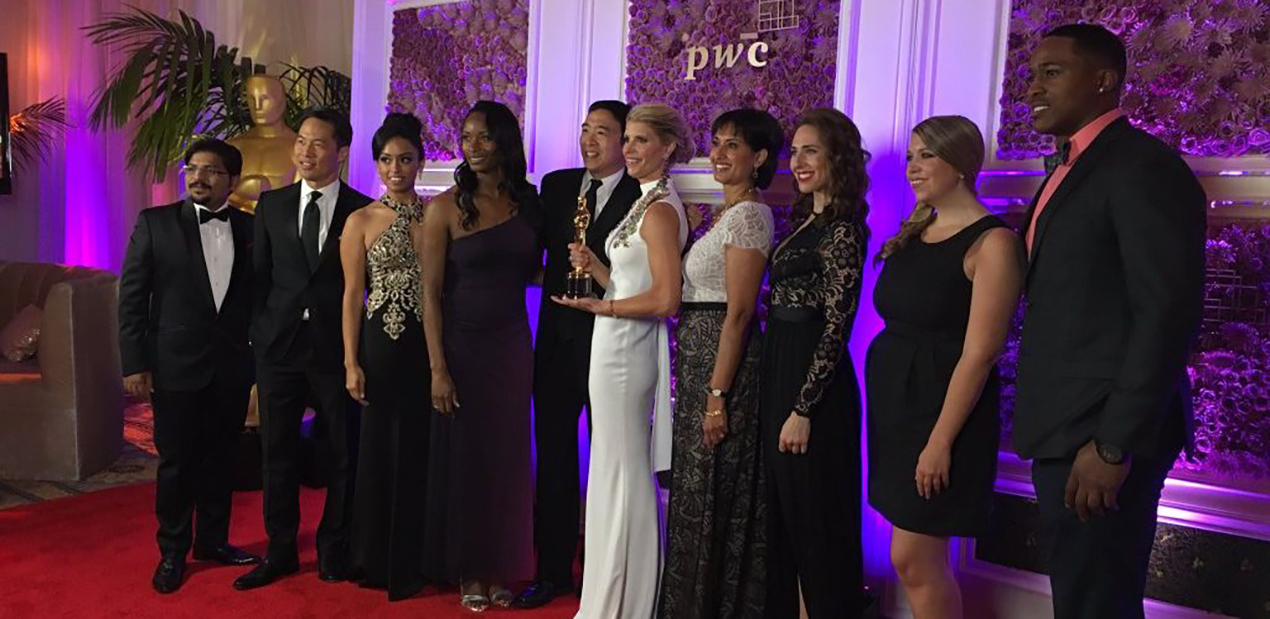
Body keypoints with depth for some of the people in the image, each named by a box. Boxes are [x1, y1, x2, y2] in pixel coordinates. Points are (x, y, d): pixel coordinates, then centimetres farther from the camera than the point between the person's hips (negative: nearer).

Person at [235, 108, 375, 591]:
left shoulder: (362, 210, -2)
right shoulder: (271, 204, 7)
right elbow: (260, 276, 8)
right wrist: (259, 335, 3)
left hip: (337, 349, -2)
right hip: (279, 347, 3)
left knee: (343, 454, 8)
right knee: (277, 453, 10)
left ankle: (334, 550, 26)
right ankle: (281, 551, 26)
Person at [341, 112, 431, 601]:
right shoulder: (361, 221, 2)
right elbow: (352, 295, 0)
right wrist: (351, 363, -6)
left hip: (429, 346, 2)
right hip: (381, 345, -2)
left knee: (420, 450, 8)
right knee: (380, 448, 7)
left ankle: (411, 560, 25)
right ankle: (378, 559, 25)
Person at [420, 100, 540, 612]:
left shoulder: (527, 200, 3)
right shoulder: (446, 207, -7)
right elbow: (431, 294, -9)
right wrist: (438, 369, -13)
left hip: (512, 344, 3)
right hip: (463, 344, -3)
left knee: (507, 457, 11)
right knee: (463, 456, 7)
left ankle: (501, 567, 28)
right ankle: (467, 572, 25)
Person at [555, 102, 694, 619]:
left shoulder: (659, 209, -14)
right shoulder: (648, 203, 14)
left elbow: (666, 299, -21)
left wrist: (602, 307, -14)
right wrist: (595, 268, 2)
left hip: (626, 351, -10)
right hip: (619, 348, 10)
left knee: (622, 478, 1)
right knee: (620, 477, 15)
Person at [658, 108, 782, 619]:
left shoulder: (748, 215, -14)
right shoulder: (727, 214, 16)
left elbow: (738, 312, -19)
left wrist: (718, 394, -20)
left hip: (722, 362, -10)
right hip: (699, 359, 10)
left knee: (709, 495, 1)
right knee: (698, 490, 17)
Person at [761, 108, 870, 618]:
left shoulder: (841, 230, -14)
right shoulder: (805, 221, 12)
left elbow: (835, 328, -18)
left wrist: (803, 409, -18)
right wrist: (784, 399, 12)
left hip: (813, 384, -9)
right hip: (780, 375, 9)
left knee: (817, 518, 5)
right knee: (782, 511, 18)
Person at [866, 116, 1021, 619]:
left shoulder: (991, 241, -13)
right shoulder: (914, 233, 11)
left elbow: (979, 353, -18)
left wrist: (941, 440, -20)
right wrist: (887, 407, 9)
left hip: (942, 406, -7)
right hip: (893, 401, 8)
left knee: (912, 560, -1)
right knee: (915, 560, 15)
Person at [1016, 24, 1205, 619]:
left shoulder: (1144, 166, -13)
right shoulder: (1073, 169, 16)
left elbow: (1169, 314, -19)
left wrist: (1114, 444, -20)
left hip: (1104, 434, -9)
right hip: (1066, 427, 9)